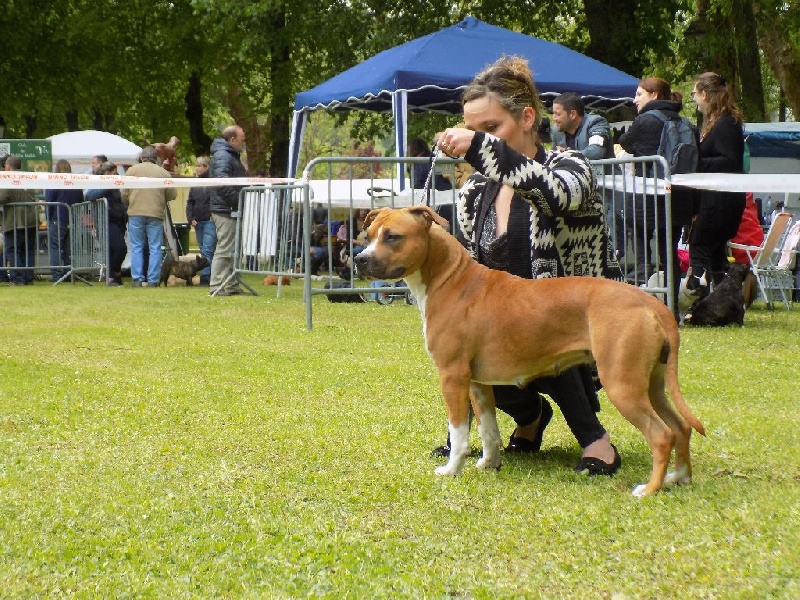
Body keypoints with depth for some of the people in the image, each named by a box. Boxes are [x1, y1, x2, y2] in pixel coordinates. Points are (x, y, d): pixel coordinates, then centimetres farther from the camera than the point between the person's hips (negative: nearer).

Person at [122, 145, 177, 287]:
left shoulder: (132, 171, 3)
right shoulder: (164, 173, 4)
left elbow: (124, 194, 2)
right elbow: (171, 195, 4)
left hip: (135, 213, 0)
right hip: (156, 214, 0)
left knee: (136, 248, 6)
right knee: (155, 248, 5)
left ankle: (137, 279, 1)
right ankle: (153, 280, 1)